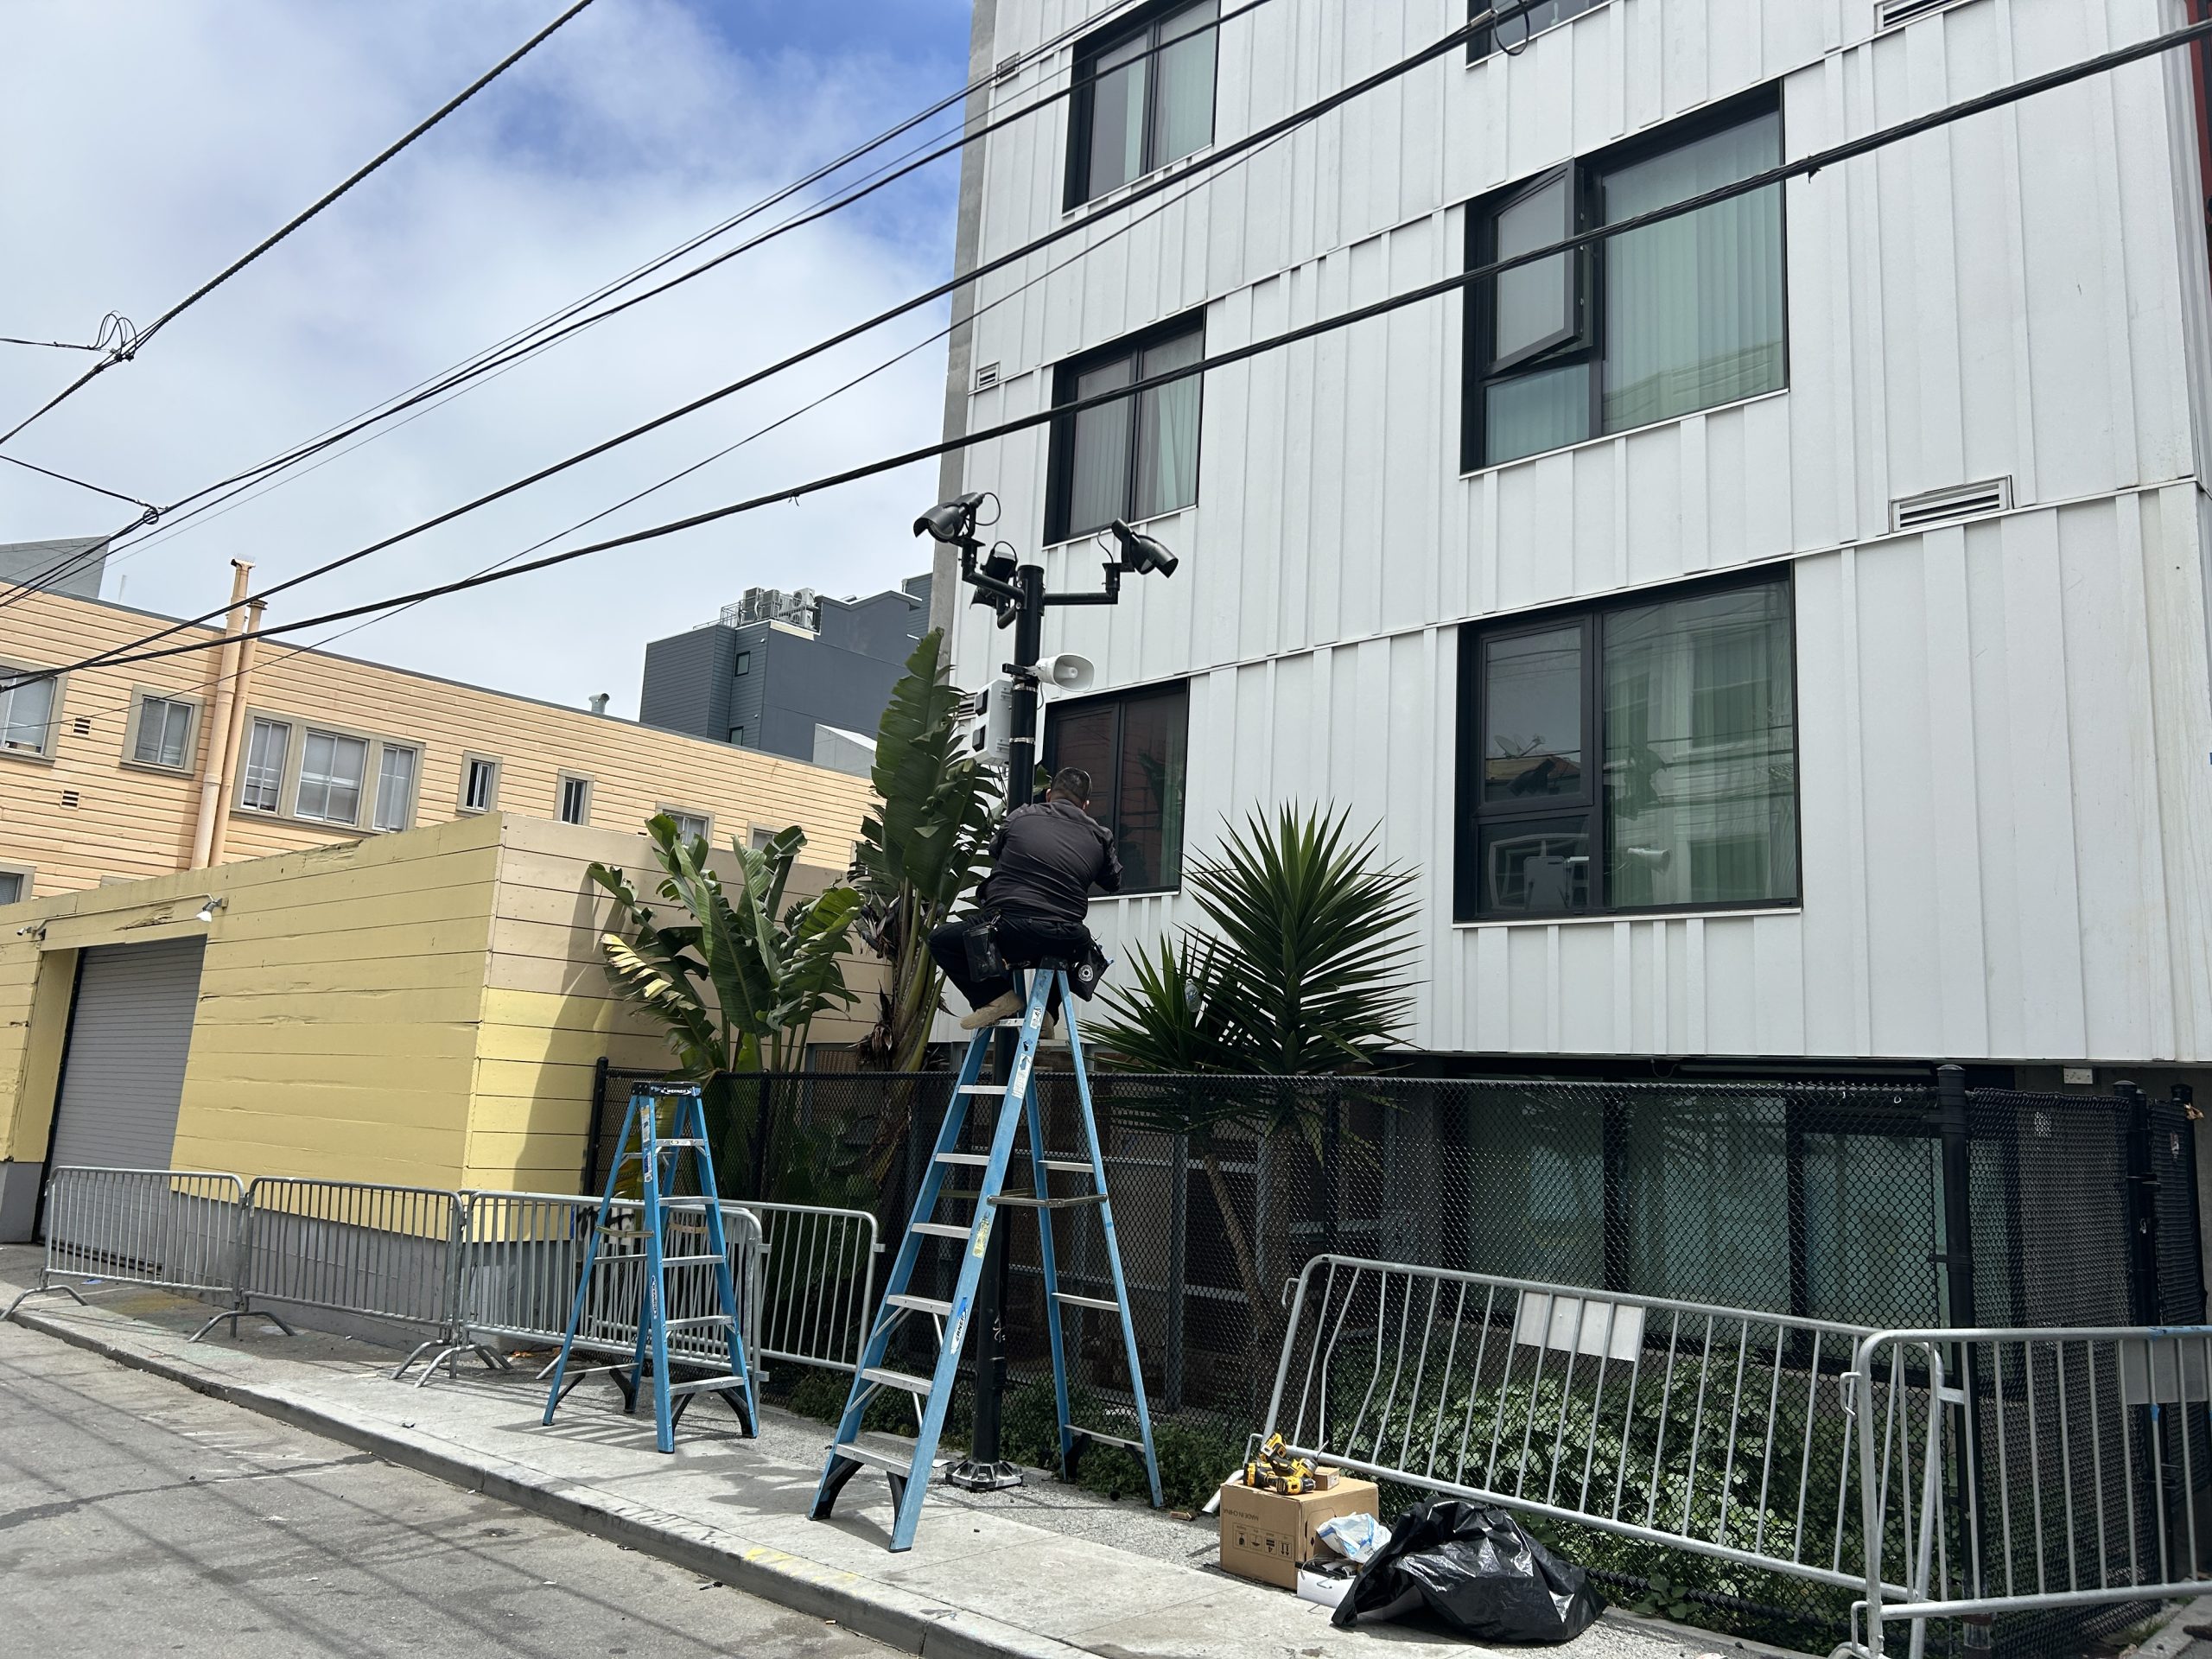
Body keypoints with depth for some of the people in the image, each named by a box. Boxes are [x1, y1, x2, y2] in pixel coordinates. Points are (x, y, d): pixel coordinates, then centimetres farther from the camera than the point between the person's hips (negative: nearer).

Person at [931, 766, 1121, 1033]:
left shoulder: (1020, 817, 10)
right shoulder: (1099, 835, 11)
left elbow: (994, 851, 30)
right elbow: (1114, 883, 28)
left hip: (1007, 933, -3)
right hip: (1064, 944, 3)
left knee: (940, 941, 20)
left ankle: (997, 996, 4)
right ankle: (1046, 1011, 20)